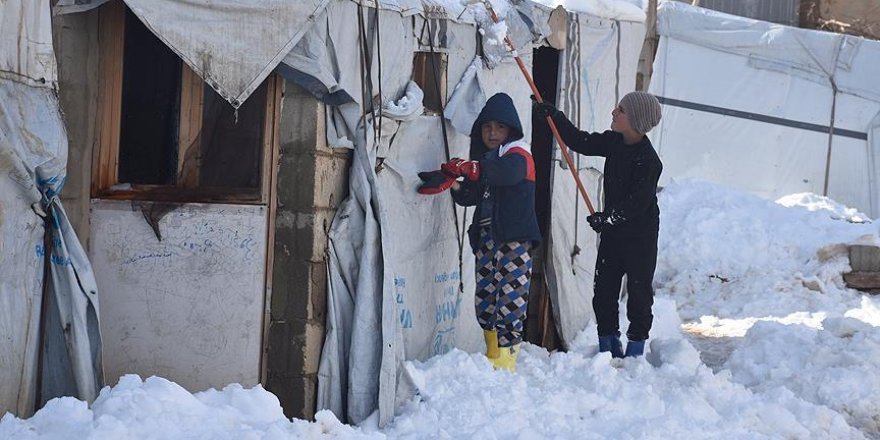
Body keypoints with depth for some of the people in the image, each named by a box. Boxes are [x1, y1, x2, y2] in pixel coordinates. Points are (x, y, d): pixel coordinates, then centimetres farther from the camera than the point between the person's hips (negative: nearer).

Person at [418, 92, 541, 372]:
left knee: (510, 296, -11)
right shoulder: (483, 158, 22)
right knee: (485, 298, 8)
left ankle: (506, 358, -11)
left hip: (513, 237, -8)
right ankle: (493, 355, 19)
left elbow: (508, 171, -27)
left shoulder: (518, 153, -2)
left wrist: (469, 168, -41)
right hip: (486, 236, 8)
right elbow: (471, 195, 18)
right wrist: (451, 183, -4)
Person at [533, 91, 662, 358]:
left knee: (638, 291, 3)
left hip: (640, 236, -7)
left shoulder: (649, 161, -22)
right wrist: (554, 116, 7)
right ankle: (608, 344, 20)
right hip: (612, 229, 8)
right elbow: (581, 142, 12)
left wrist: (607, 218, -21)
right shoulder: (614, 142, 1)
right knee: (603, 289, 9)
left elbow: (636, 204, -22)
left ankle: (635, 348, 13)